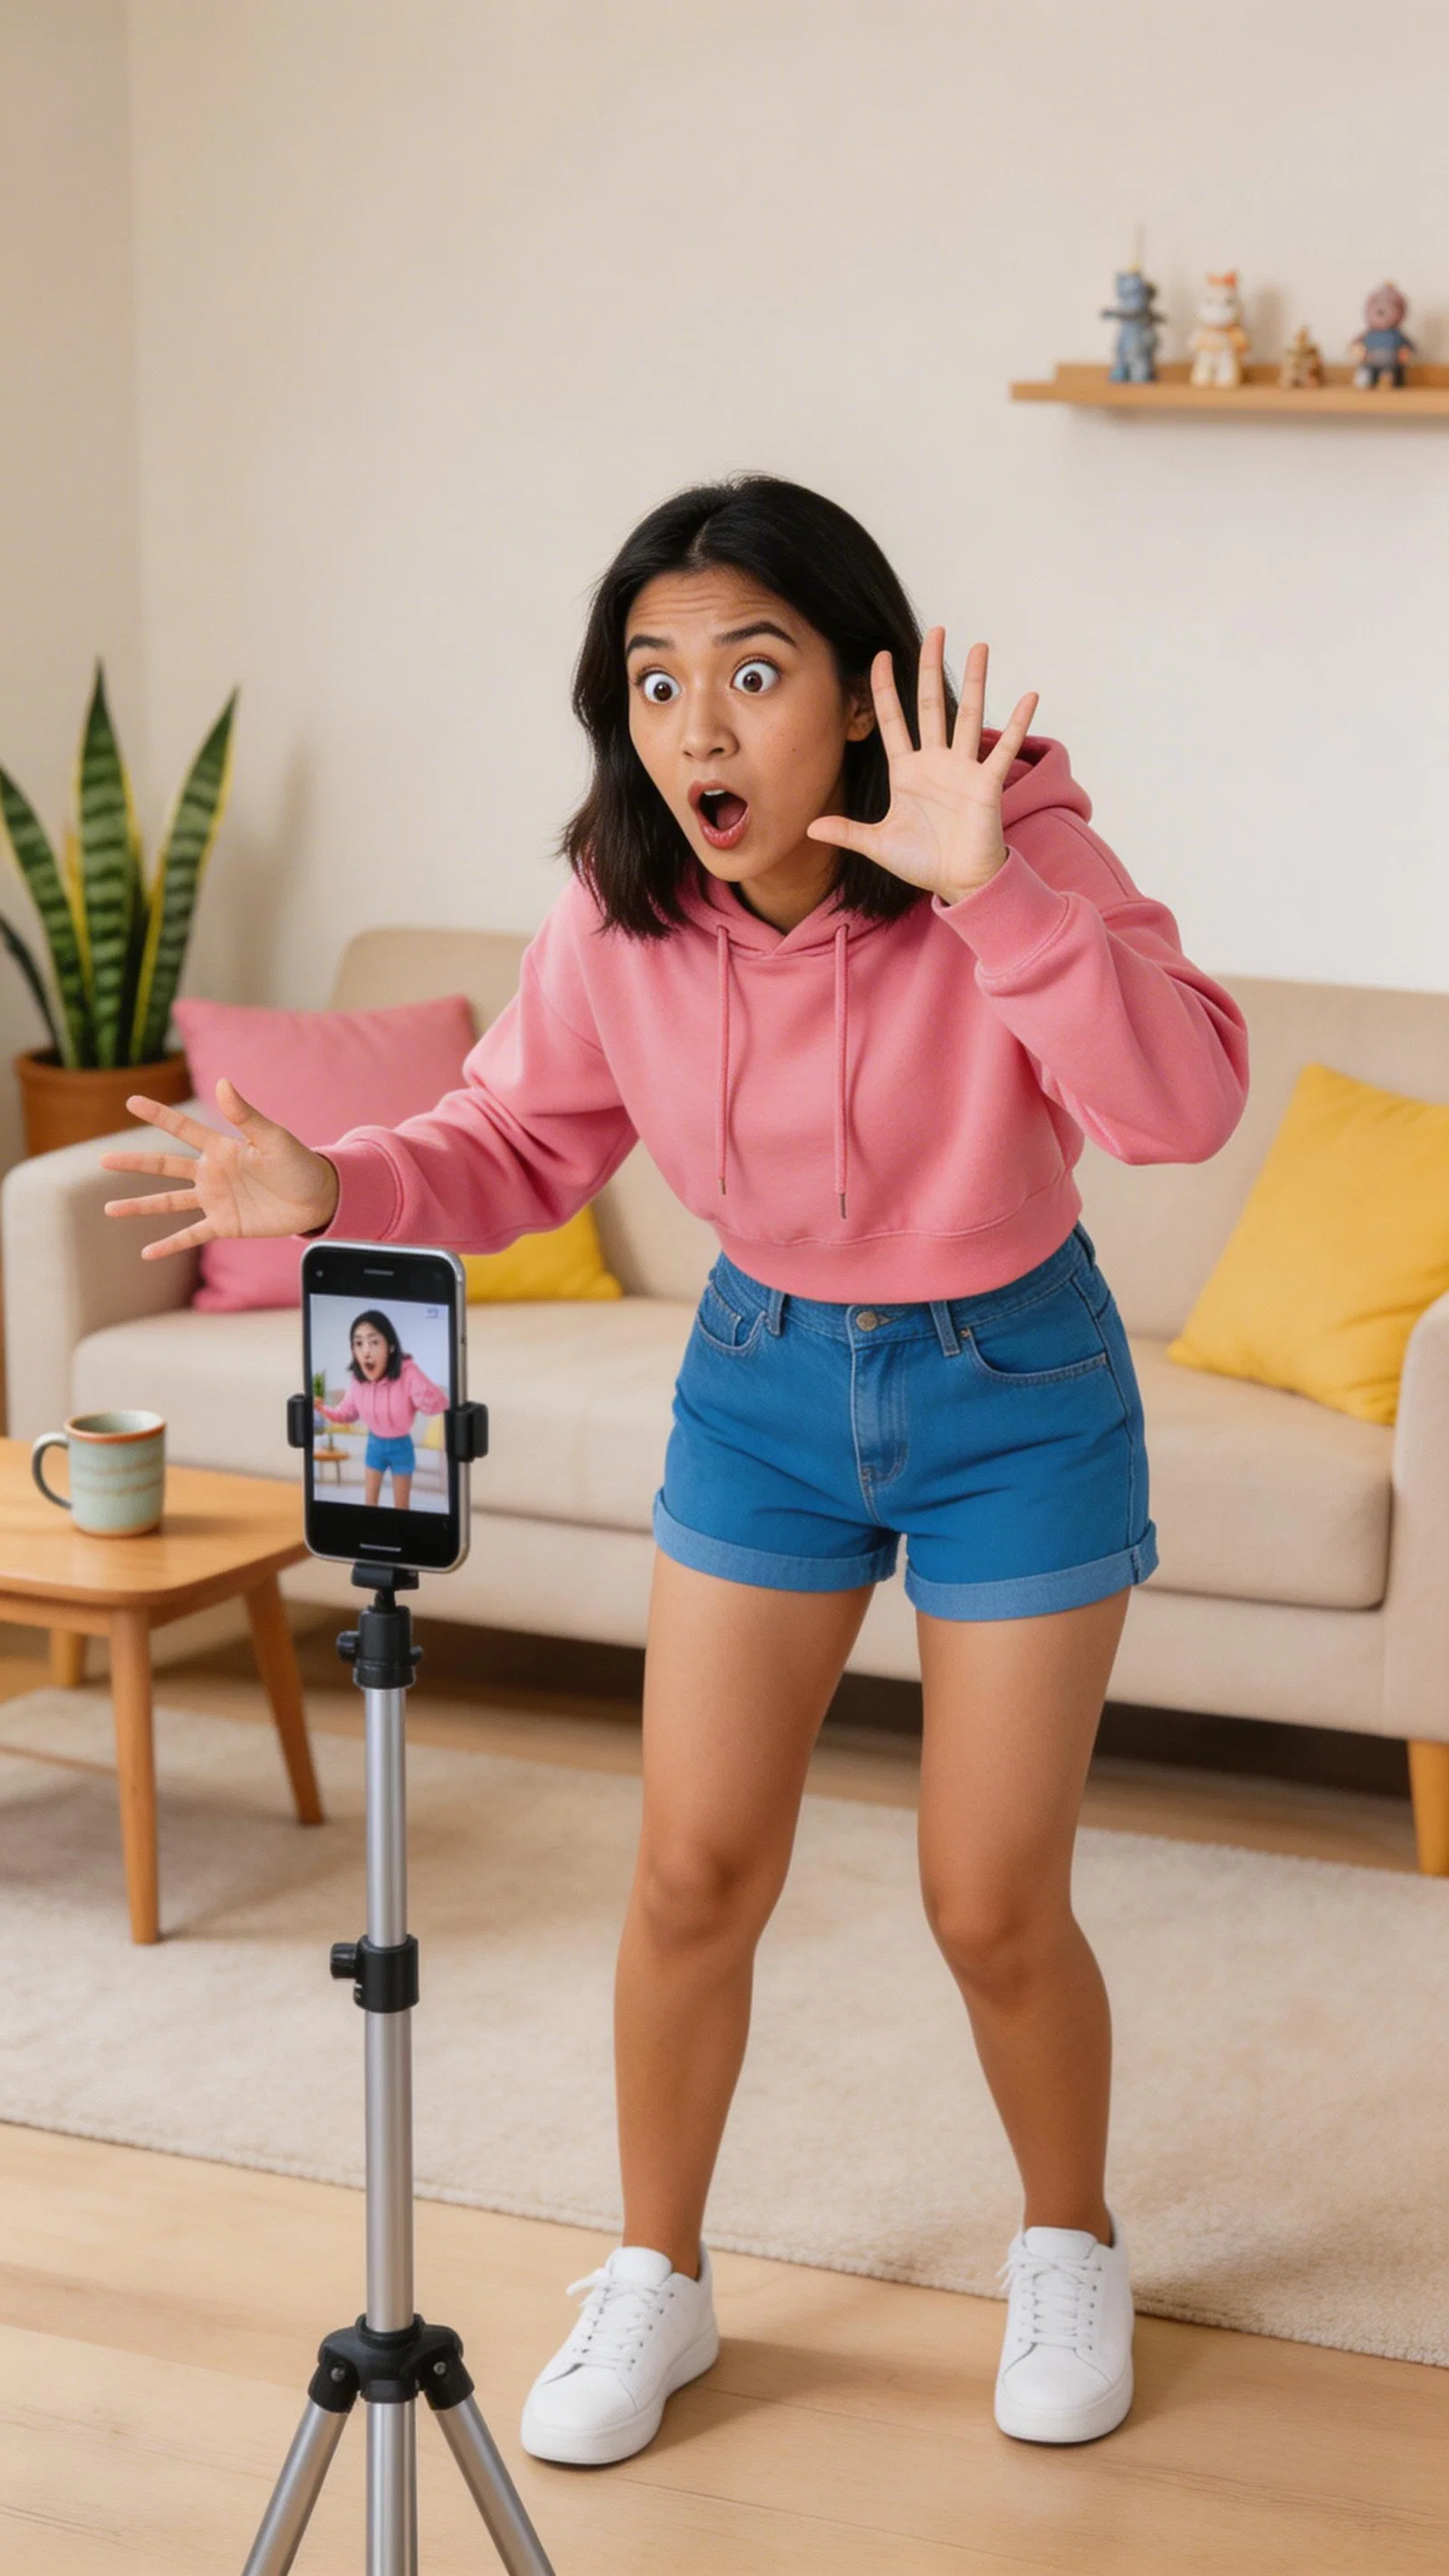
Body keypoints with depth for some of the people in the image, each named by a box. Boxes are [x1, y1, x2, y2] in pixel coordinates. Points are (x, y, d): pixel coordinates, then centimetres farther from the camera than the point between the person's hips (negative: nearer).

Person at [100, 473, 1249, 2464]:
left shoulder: (1017, 854, -26)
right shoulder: (620, 916, -15)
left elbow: (1186, 1106, -39)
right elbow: (521, 1144, -1)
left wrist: (993, 892, -51)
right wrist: (332, 1187, -21)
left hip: (1011, 1385, -3)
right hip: (764, 1377, 3)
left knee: (993, 1905, 2)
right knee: (696, 1870, 5)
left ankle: (1070, 2253, 31)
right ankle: (656, 2279, 26)